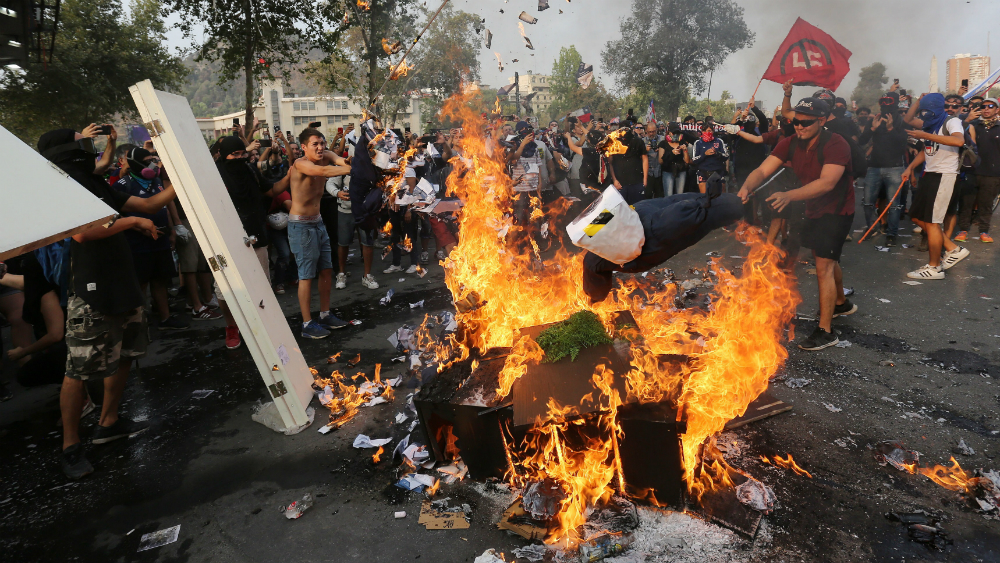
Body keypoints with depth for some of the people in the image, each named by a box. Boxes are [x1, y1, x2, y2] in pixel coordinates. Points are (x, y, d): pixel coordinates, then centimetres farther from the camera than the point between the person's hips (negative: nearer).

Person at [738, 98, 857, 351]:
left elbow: (827, 182, -41)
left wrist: (789, 195, -54)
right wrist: (746, 187, -40)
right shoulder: (790, 144, -8)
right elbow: (763, 170, -18)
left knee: (824, 266, -15)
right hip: (814, 209, 8)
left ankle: (826, 331, -10)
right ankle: (842, 303, 49)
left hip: (837, 210, -8)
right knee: (827, 258, 24)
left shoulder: (835, 145, -27)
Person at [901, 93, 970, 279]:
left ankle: (934, 267, 4)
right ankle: (953, 249, 20)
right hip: (929, 174, 9)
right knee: (917, 216, 11)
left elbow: (959, 140, -33)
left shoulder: (951, 122, -13)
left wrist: (926, 135, -34)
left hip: (944, 175, -9)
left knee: (931, 221, -6)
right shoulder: (929, 124, 11)